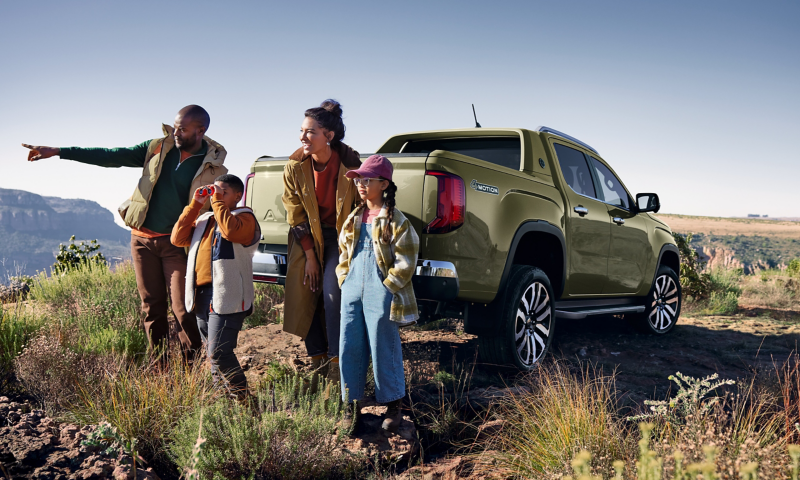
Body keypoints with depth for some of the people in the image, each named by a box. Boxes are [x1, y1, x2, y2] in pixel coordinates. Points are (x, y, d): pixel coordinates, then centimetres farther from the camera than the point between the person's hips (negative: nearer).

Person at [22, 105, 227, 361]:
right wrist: (57, 151, -3)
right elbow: (110, 156, 2)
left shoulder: (212, 166, -5)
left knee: (183, 309, -7)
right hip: (143, 239, 4)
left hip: (177, 244, -4)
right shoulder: (158, 148, 3)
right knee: (152, 307, 9)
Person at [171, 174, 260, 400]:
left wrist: (217, 202, -12)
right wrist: (195, 204, 7)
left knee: (219, 352, -14)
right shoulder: (204, 219, 22)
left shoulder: (244, 217, 0)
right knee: (211, 350, 14)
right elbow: (178, 238, 11)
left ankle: (240, 396, 0)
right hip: (201, 294, 8)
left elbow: (231, 231, -23)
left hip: (226, 296, -8)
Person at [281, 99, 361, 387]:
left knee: (332, 290, -16)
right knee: (304, 294, -1)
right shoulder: (295, 167, -11)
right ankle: (317, 361, 10)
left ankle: (337, 358, -3)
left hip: (340, 236, -3)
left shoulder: (350, 165, -19)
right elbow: (296, 217, -5)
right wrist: (309, 256, -7)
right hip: (308, 236, 3)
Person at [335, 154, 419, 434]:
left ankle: (392, 405, 18)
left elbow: (406, 262, -8)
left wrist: (385, 288, -11)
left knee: (384, 350, 2)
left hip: (381, 294, -6)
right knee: (349, 348, 6)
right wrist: (344, 281, 10)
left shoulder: (395, 221, -5)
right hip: (352, 293, 6)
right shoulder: (353, 220, 14)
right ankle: (352, 404, 19)